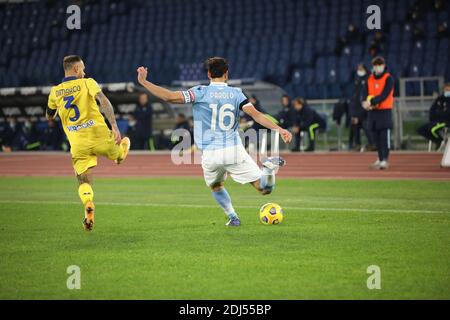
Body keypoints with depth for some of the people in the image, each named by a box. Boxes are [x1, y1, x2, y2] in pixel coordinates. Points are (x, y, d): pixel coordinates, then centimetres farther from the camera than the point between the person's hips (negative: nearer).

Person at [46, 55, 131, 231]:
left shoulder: (55, 92, 8)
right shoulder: (87, 83, 0)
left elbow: (49, 116, 24)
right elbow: (104, 101, -16)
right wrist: (115, 127, -22)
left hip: (78, 144, 2)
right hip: (99, 135, -2)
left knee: (84, 182, 3)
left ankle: (88, 206, -23)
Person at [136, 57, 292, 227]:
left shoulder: (201, 92, 1)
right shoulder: (235, 93, 7)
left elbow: (170, 97, -8)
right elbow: (255, 114, -4)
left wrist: (143, 82, -2)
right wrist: (278, 129, -7)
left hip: (210, 154, 0)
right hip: (234, 151, 0)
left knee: (216, 187, 30)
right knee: (264, 188, 1)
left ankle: (232, 217, 17)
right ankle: (269, 167, -25)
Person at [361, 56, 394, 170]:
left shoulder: (388, 78, -6)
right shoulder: (370, 79, 12)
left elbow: (384, 95, -16)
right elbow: (365, 92, 4)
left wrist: (371, 102, -26)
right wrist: (365, 102, -18)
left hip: (385, 110, -6)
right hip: (372, 111, 6)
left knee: (385, 136, -8)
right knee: (376, 137, 10)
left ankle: (385, 160, -9)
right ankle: (380, 159, 21)